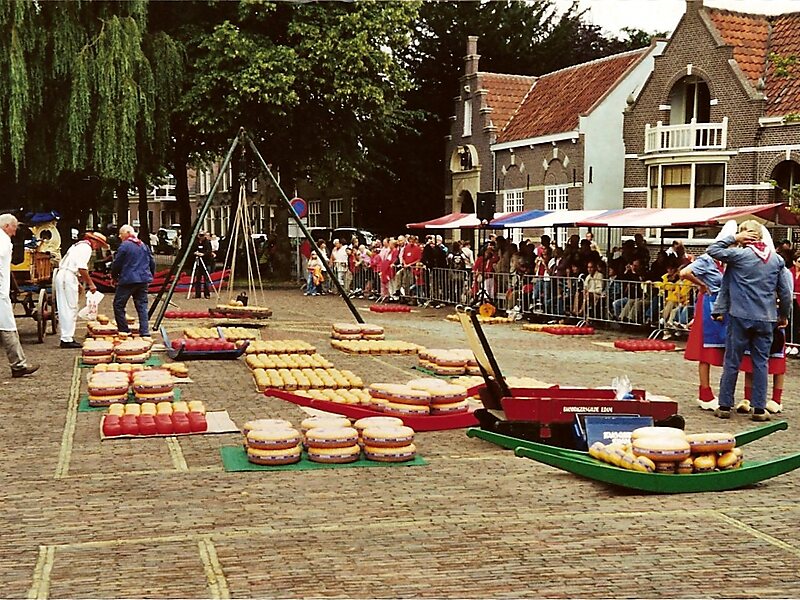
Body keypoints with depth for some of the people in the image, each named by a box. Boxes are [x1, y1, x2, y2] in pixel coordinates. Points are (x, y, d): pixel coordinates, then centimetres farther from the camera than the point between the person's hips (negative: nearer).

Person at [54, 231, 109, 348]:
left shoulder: (78, 245, 23)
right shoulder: (86, 247, -8)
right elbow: (82, 268, -19)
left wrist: (78, 282, 28)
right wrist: (90, 283, -12)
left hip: (60, 275, 10)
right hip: (68, 278, -10)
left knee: (64, 309, 12)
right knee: (70, 309, -7)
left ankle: (66, 338, 16)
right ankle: (67, 339, -6)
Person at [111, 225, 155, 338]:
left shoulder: (124, 246, -9)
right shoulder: (143, 245, 12)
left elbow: (117, 264, -6)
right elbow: (152, 262, 17)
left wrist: (114, 276, 10)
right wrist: (150, 275, 29)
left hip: (128, 280, -7)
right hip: (143, 280, 7)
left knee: (118, 305, 6)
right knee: (142, 306, 7)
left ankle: (124, 330, 7)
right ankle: (145, 332, 0)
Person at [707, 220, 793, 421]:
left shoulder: (739, 255, -9)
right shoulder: (777, 260, 4)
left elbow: (713, 250, -1)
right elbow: (785, 292, 7)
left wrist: (733, 238, 3)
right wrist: (783, 315, 19)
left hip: (740, 316, -3)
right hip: (766, 319, 3)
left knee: (732, 362, 5)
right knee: (761, 363, 8)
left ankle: (724, 406, 9)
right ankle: (759, 409, 9)